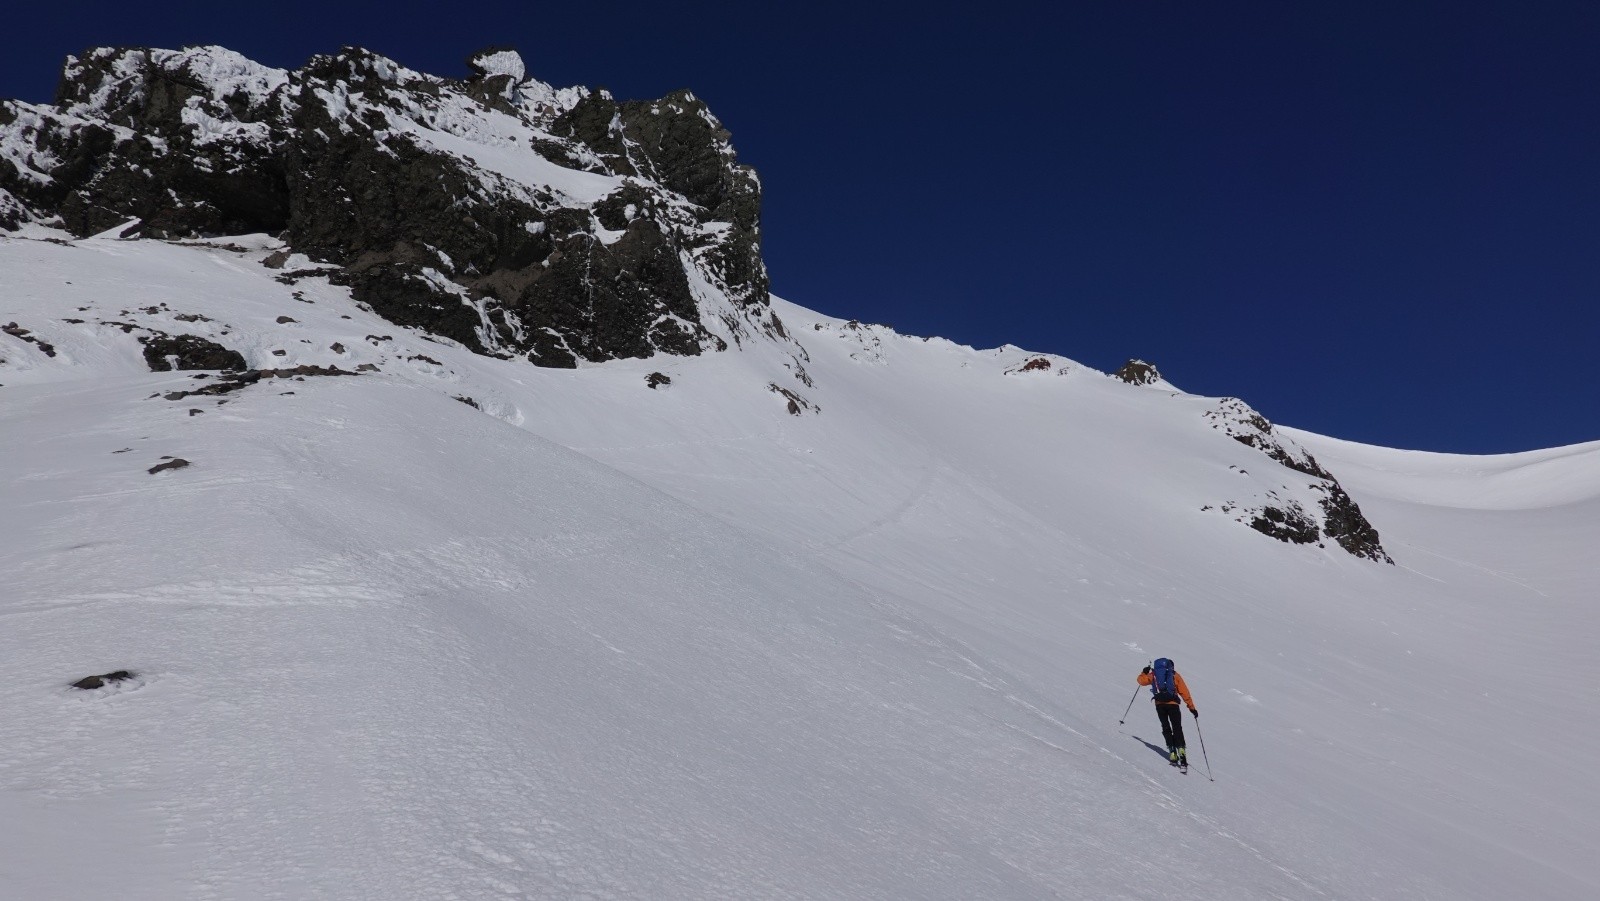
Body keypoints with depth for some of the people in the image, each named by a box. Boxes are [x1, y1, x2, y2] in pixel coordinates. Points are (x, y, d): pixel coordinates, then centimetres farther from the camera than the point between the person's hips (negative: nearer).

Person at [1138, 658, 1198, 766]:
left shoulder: (1154, 674, 14)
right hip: (1172, 704, -1)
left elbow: (1141, 680, 20)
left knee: (1166, 729, 10)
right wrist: (1192, 707, 8)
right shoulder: (1175, 675, 12)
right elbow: (1184, 692, 7)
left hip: (1159, 704, 1)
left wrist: (1145, 672, 40)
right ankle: (1181, 749, -19)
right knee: (1177, 729, 1)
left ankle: (1172, 752, -2)